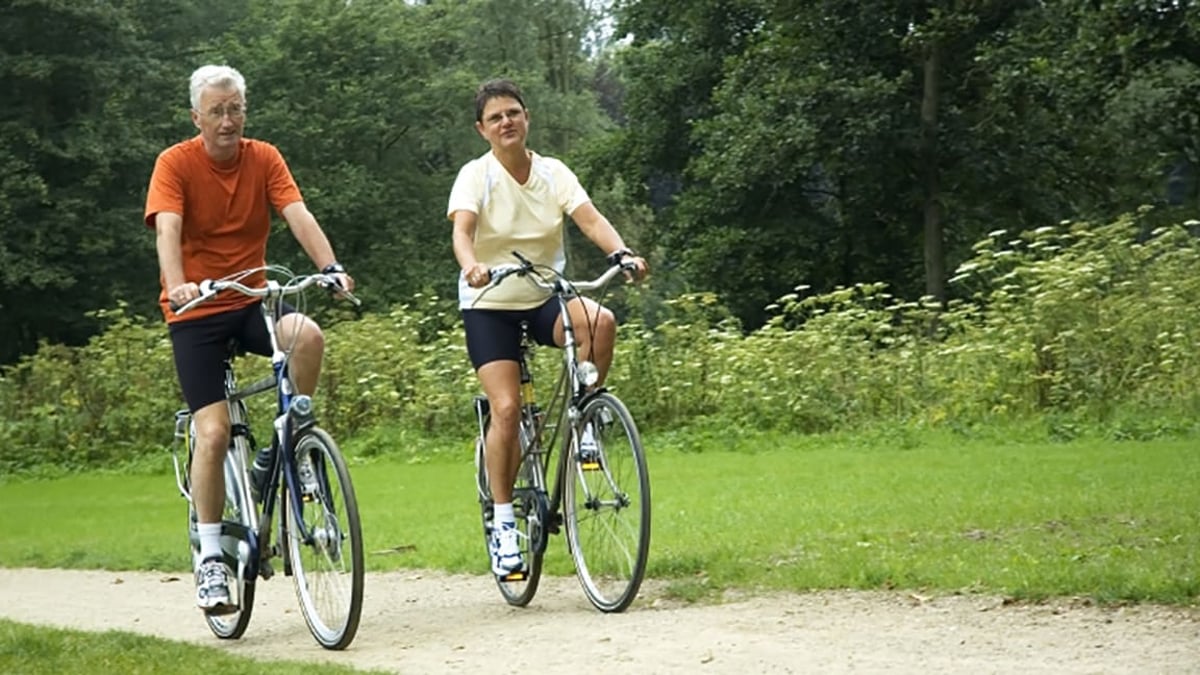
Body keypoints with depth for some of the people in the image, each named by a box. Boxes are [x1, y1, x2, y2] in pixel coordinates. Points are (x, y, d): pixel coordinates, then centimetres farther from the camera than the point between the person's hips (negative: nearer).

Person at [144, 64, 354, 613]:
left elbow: (298, 215, -13)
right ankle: (209, 558, -2)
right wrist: (177, 285, -42)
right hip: (197, 311, -3)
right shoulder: (175, 163, -9)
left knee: (308, 336, -31)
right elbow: (167, 229, -23)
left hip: (253, 299, 3)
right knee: (214, 432, -13)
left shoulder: (264, 159, -1)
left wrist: (330, 267, -31)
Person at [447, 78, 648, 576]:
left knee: (600, 321, -30)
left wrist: (622, 253, -35)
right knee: (507, 408, -17)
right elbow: (462, 230, -25)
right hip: (490, 305, -2)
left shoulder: (552, 173, -1)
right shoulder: (476, 175, -8)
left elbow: (590, 219, -14)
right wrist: (472, 267, -47)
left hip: (545, 299, 2)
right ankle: (502, 520, -5)